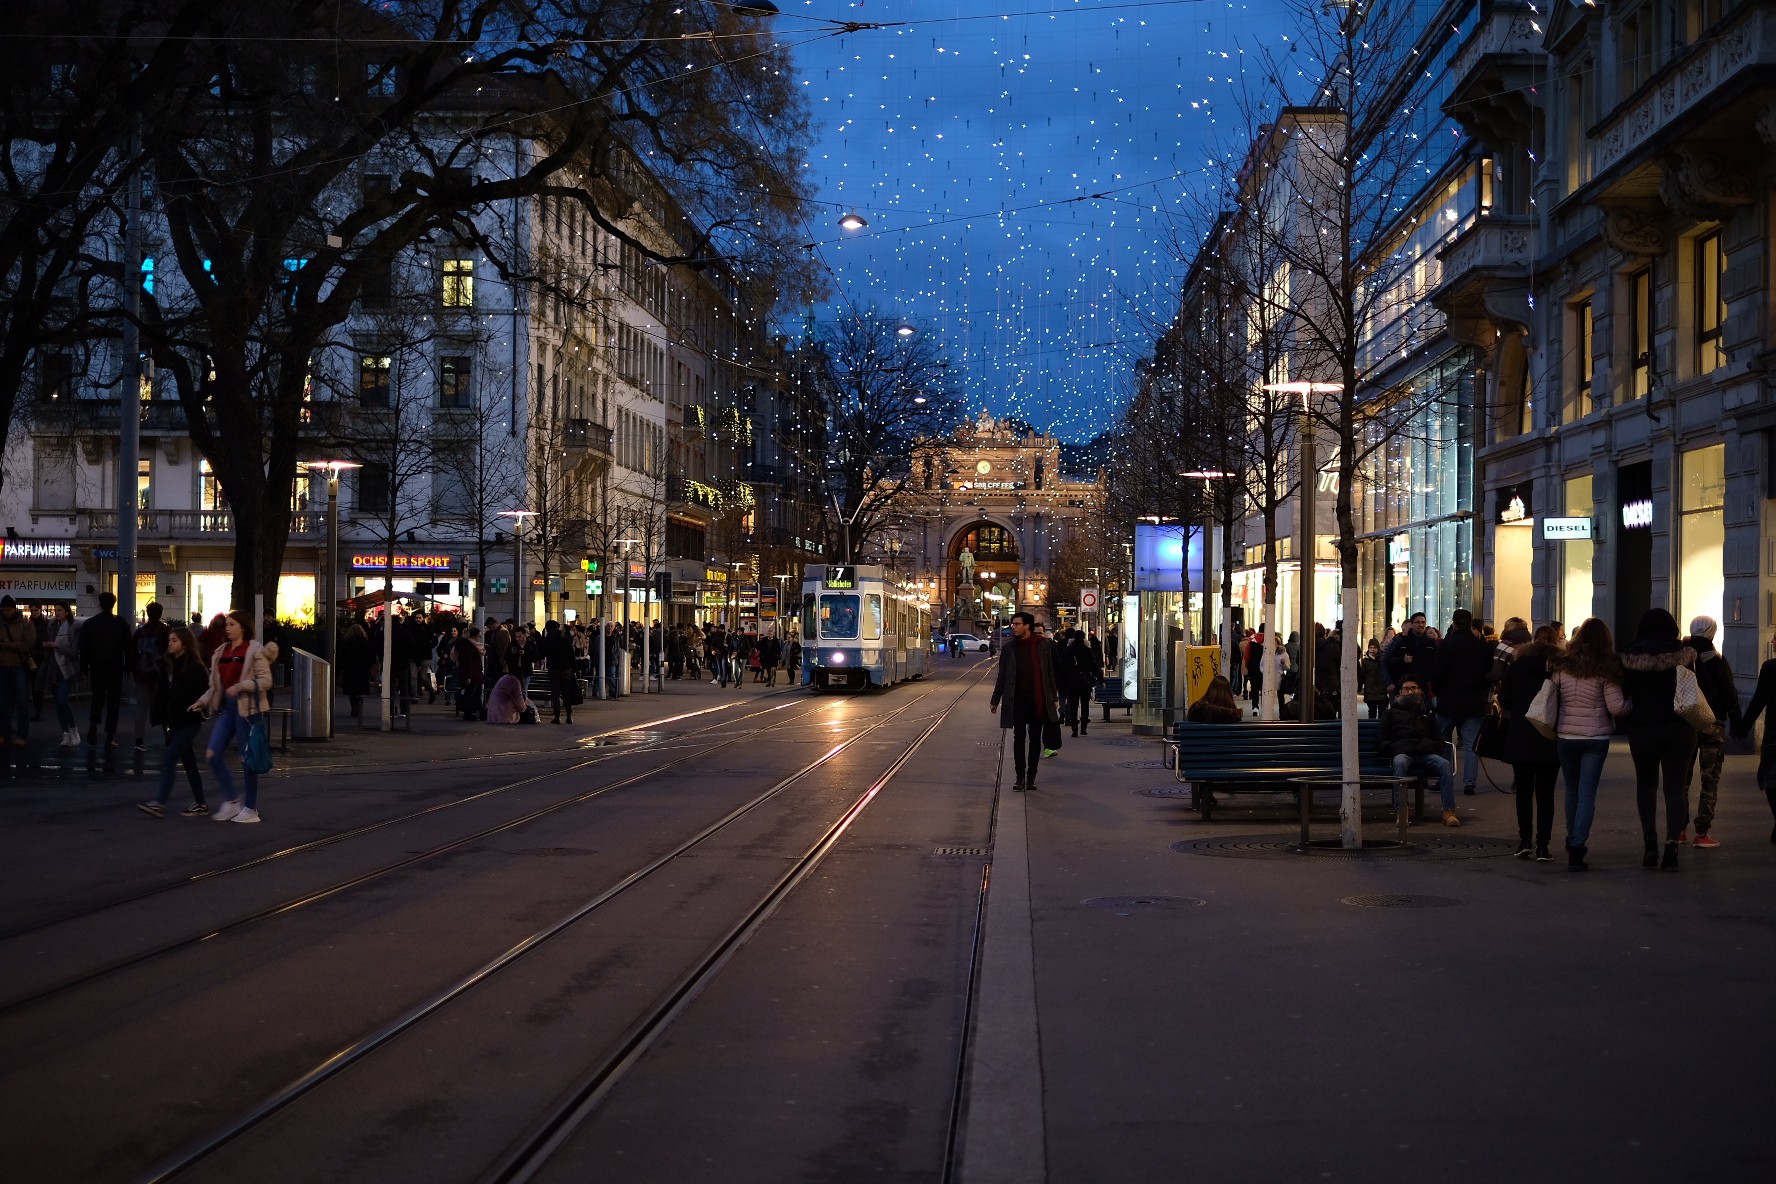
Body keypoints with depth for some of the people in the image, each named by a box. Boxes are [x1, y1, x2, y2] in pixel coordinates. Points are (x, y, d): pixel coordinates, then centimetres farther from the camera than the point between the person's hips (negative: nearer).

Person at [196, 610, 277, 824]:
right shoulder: (221, 652, 13)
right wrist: (202, 702, 6)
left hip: (246, 707, -7)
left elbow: (266, 681, -14)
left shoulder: (255, 652, -8)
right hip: (227, 707, 7)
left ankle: (251, 808, 10)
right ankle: (231, 800, 12)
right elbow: (216, 684, 18)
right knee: (213, 754, -2)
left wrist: (240, 686, -23)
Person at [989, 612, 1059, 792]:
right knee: (1019, 737, -2)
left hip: (1038, 699, 0)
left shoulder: (1043, 646, 2)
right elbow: (1002, 676, 9)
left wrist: (1054, 698, 4)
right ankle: (1020, 777, -1)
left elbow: (1049, 673, 6)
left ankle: (1031, 777, 11)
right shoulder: (1009, 649, 5)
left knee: (1035, 738, 5)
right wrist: (995, 700, 8)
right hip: (1017, 699, 0)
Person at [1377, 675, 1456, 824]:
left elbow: (1440, 743, 25)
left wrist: (1429, 746, 1)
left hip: (1425, 755, 2)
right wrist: (1395, 748, -5)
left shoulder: (1427, 715, 34)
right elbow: (1380, 743, 17)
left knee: (1445, 764, -32)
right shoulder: (1391, 713, 28)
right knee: (1400, 763, -40)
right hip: (1403, 754, -2)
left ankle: (1449, 811, -39)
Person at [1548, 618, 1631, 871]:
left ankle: (1573, 842, 30)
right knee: (1587, 793, -1)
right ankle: (1577, 848, -10)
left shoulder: (1561, 666, -2)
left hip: (1566, 736, 2)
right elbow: (1616, 707, -11)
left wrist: (1553, 728, 16)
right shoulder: (1606, 670, -9)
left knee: (1572, 791, 17)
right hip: (1596, 737, -2)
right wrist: (1631, 703, 8)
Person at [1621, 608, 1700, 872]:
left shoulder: (1630, 657, -3)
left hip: (1642, 729, 1)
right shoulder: (1683, 654, -4)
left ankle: (1650, 844, 9)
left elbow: (1621, 693, -2)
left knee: (1646, 783, 16)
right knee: (1676, 786, 2)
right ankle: (1671, 848, -9)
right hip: (1679, 729, -1)